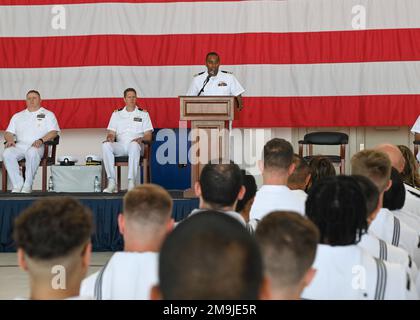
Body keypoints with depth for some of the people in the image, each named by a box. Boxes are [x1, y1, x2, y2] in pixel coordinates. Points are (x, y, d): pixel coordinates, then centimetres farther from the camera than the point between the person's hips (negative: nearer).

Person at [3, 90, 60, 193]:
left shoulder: (48, 114, 16)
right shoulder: (17, 116, 28)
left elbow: (53, 132, 2)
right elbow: (8, 132, 22)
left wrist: (41, 140, -16)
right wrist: (10, 140, -3)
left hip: (37, 146, -3)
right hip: (20, 145, 4)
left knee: (32, 153, -40)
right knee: (7, 153, -30)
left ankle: (27, 185, -33)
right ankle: (17, 184, -29)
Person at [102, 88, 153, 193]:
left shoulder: (143, 114, 15)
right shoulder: (116, 114, 20)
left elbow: (148, 136, 8)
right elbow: (111, 133, 14)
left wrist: (141, 139, -15)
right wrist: (110, 138, -10)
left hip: (135, 145, -2)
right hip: (120, 146, 2)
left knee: (134, 145, -40)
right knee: (106, 145, -31)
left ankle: (131, 182, -44)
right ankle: (111, 182, -34)